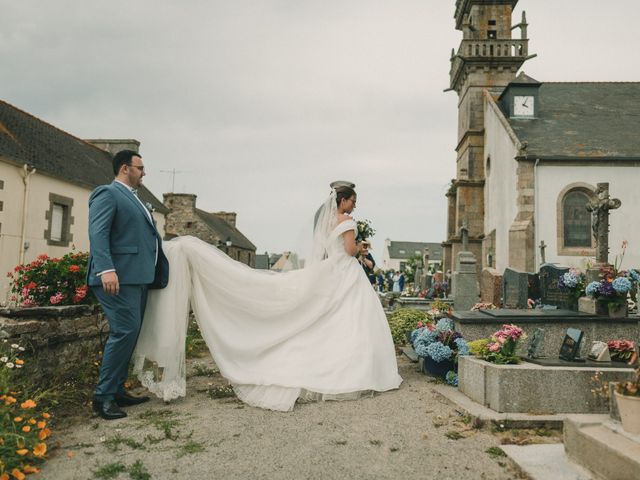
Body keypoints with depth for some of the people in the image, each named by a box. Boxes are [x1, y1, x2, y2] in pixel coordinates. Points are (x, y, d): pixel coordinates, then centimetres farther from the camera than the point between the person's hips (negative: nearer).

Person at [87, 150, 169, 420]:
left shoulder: (132, 199, 24)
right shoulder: (107, 194, -4)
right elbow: (97, 233, -17)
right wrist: (106, 269, -29)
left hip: (137, 277, 10)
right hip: (118, 277, -10)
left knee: (130, 334, 10)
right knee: (125, 332, -13)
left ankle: (117, 392, 19)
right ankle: (103, 396, -3)